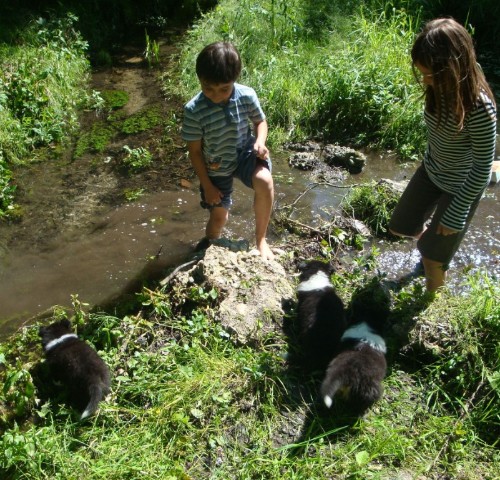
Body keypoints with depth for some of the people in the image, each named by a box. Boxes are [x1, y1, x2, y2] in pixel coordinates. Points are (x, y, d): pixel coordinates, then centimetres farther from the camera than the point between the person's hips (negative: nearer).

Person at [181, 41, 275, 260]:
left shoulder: (247, 96, -19)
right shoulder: (194, 110, -24)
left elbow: (260, 121, 0)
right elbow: (195, 151, -13)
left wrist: (260, 142, -22)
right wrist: (206, 185, -9)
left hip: (244, 153, 1)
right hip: (216, 168, 0)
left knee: (264, 181, -31)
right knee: (219, 216, 9)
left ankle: (261, 239, -10)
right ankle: (208, 243, 47)